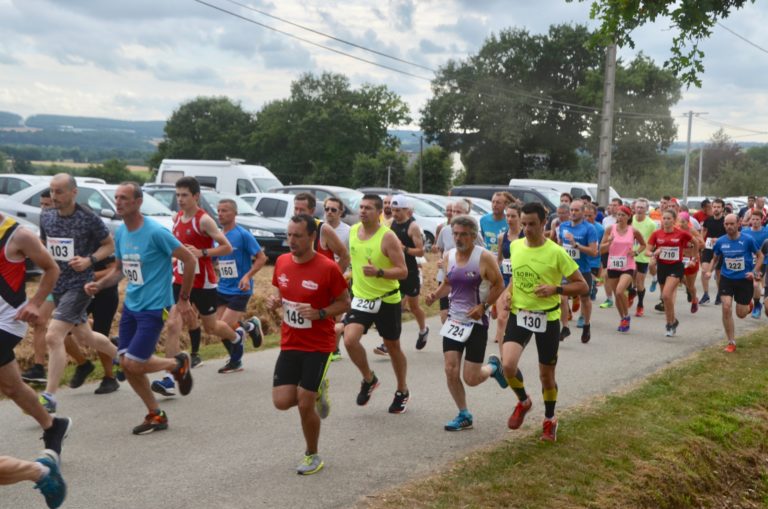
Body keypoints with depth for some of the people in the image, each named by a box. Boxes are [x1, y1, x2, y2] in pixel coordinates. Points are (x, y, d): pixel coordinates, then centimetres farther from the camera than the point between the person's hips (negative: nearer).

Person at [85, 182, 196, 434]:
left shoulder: (155, 232, -18)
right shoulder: (120, 232, 5)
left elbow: (189, 259, -14)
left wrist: (183, 299, -10)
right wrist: (99, 284, -2)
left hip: (153, 308, -7)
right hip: (130, 306, 8)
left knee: (133, 364, -11)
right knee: (126, 365, 6)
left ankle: (179, 363, 17)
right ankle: (156, 415, 22)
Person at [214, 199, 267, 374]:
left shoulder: (243, 235, -12)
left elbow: (261, 258, -11)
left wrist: (247, 276, -22)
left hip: (239, 290, -6)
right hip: (222, 289, 6)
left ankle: (251, 326, 15)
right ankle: (235, 361, 22)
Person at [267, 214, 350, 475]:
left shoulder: (327, 268, -16)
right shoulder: (282, 262, 0)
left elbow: (345, 303, -7)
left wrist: (319, 314, -23)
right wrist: (274, 300, -6)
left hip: (318, 346, -5)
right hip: (289, 344, 5)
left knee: (305, 405, -4)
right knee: (282, 401, -4)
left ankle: (312, 456, 21)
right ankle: (317, 391, 29)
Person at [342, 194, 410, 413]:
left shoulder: (388, 237, -16)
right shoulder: (353, 230, 1)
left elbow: (403, 271, -19)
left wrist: (379, 272, -33)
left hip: (387, 300, -4)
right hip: (360, 298, 4)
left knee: (393, 347, 11)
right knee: (349, 340, -17)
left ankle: (402, 391, 33)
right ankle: (369, 379, 9)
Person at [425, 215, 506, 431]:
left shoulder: (484, 257, -13)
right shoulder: (449, 256, 4)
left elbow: (499, 285, -7)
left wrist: (484, 306, -19)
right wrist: (435, 295, -2)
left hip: (476, 322, -5)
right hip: (454, 320, 5)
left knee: (471, 379, -2)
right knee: (450, 371, -3)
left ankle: (493, 367, 32)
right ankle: (464, 416, 15)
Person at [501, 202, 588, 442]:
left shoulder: (556, 253, -14)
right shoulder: (515, 246, 0)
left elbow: (583, 286, -10)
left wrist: (555, 289, -24)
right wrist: (509, 292, 1)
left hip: (547, 318, -3)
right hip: (519, 314, 3)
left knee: (546, 375, 10)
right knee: (508, 365, -18)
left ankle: (549, 419, 36)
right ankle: (523, 402, 14)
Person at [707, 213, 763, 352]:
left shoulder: (747, 240, -13)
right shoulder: (720, 241, -5)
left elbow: (760, 256, 0)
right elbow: (715, 258, 12)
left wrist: (754, 272, -11)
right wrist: (710, 271, -4)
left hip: (744, 280, -2)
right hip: (726, 279, 2)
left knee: (741, 314, 6)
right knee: (726, 308, -13)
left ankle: (749, 304, 45)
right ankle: (731, 342, 1)